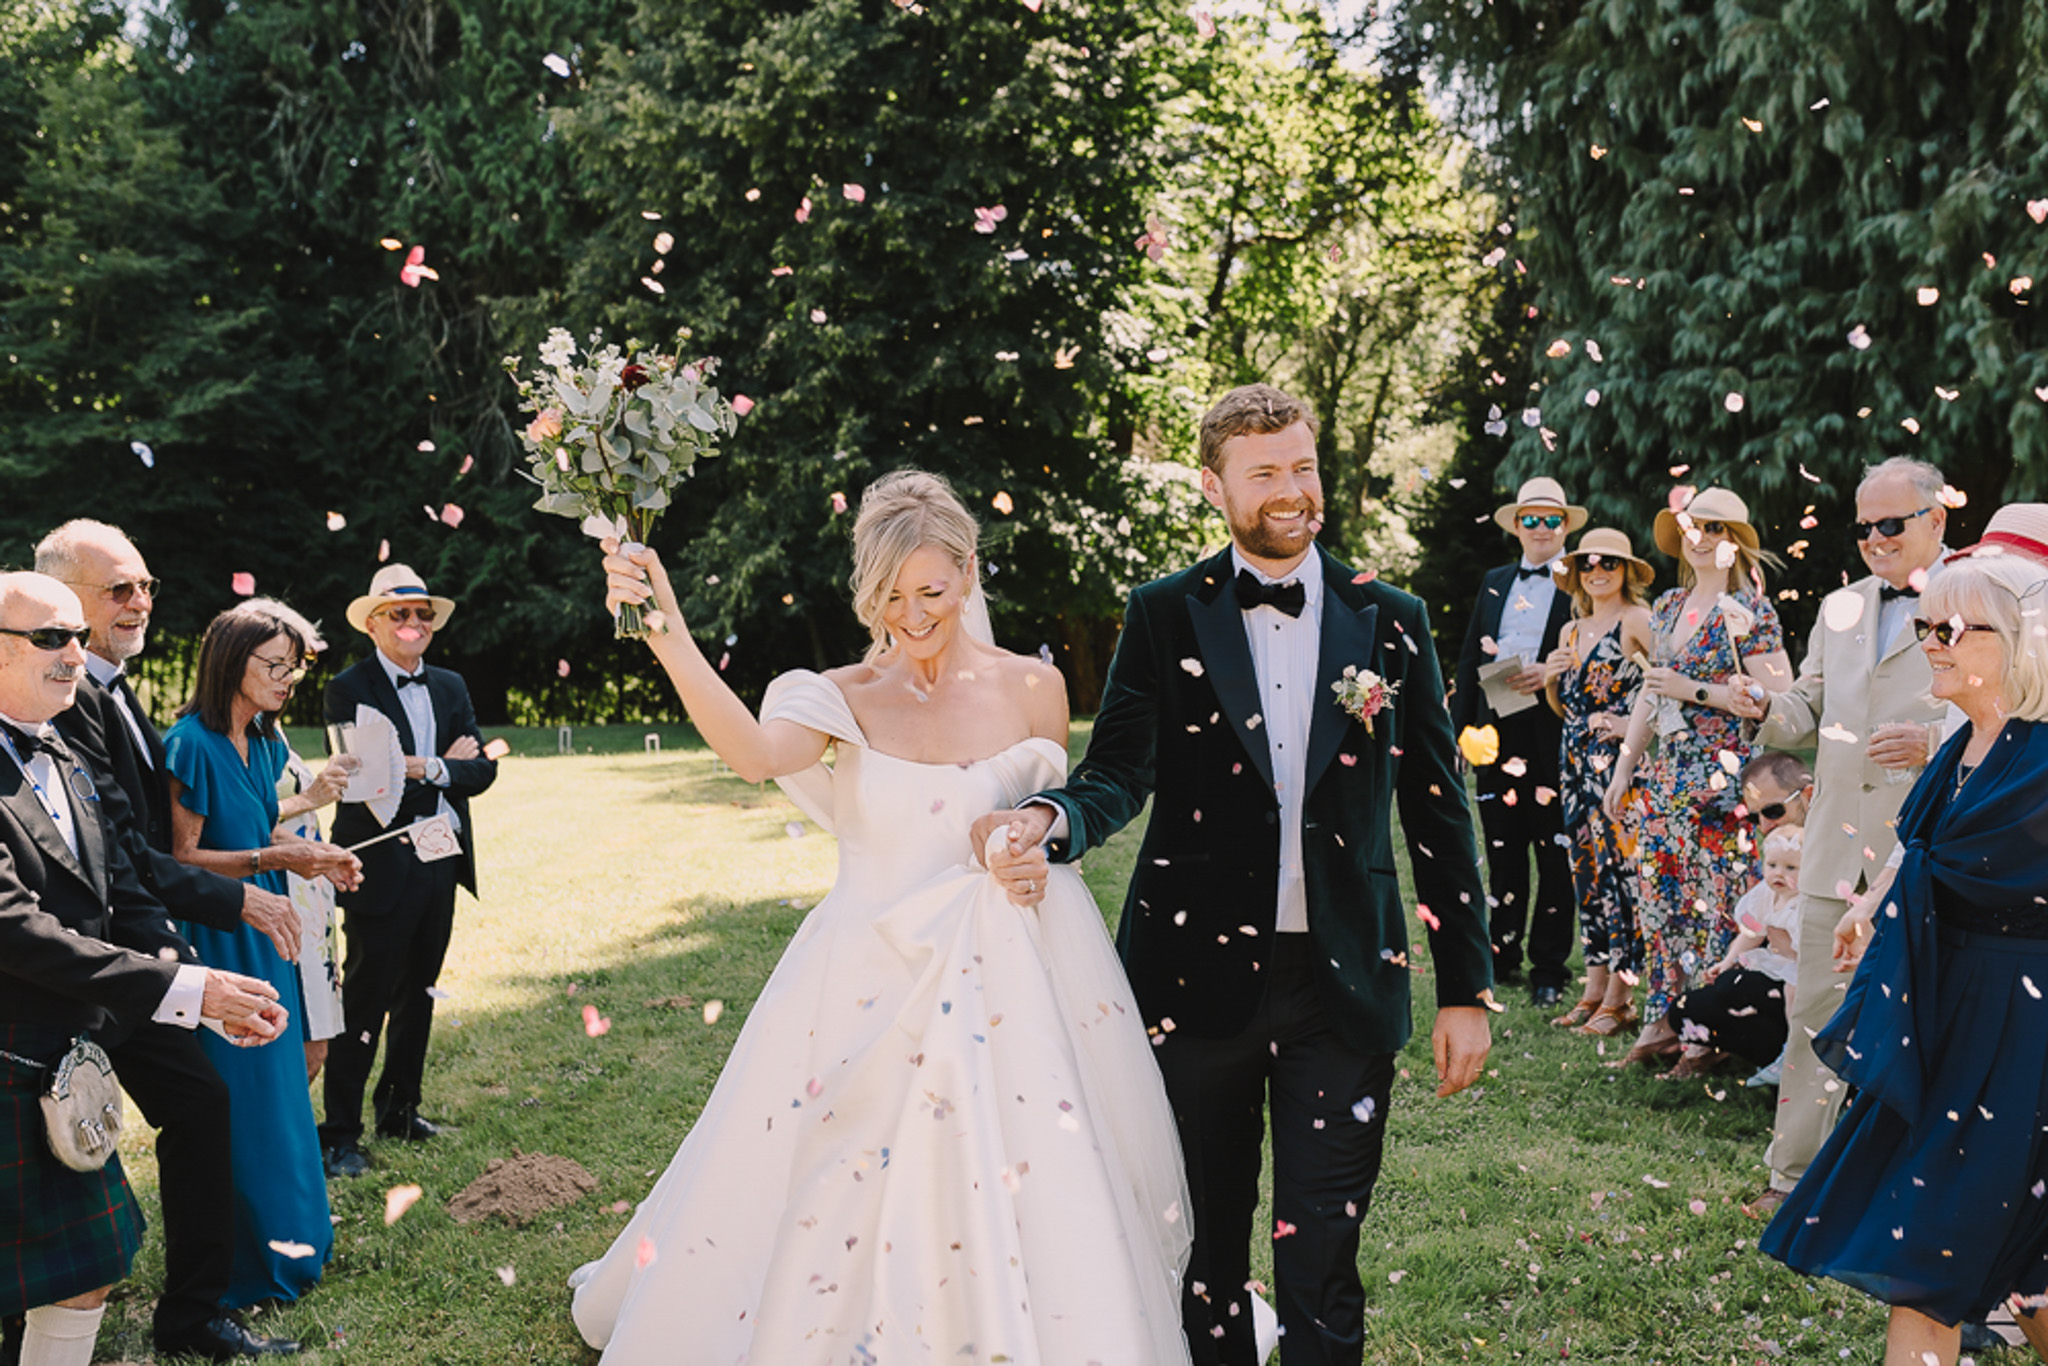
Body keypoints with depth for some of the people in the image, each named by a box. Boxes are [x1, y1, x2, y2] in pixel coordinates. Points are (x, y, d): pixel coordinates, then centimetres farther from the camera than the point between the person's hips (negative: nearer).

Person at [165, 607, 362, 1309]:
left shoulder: (263, 743, 9)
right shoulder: (191, 744, -17)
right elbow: (182, 858, -18)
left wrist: (314, 857, 1)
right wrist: (271, 859, -24)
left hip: (263, 932, 8)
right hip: (216, 939, -8)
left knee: (275, 1080, 14)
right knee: (234, 1091, -1)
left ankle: (286, 1234, 27)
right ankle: (243, 1259, 12)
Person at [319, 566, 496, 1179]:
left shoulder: (450, 686, 11)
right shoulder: (349, 689, -8)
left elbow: (483, 768, 3)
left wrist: (428, 771, -14)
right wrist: (444, 767, -11)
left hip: (442, 864, 7)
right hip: (382, 868, -6)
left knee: (417, 995, 16)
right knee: (364, 1000, -3)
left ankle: (400, 1110, 30)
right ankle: (340, 1133, 5)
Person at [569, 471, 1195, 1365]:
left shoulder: (1030, 689, 0)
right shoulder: (846, 698, -4)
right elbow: (754, 753, -27)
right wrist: (665, 630, -38)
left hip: (1012, 985, 1)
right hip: (874, 984, 0)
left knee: (1027, 1206, 5)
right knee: (841, 1223, 6)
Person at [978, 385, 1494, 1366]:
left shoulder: (1389, 622, 4)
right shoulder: (1165, 616, 2)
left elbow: (1437, 808, 6)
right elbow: (1119, 772, -7)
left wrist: (1466, 989, 4)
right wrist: (1047, 822, -31)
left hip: (1343, 983, 0)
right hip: (1198, 978, 0)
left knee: (1322, 1256, 3)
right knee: (1205, 1244, 13)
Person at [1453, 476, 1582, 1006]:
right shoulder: (1494, 582, 17)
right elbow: (1470, 659, 16)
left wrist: (1552, 674, -18)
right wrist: (1459, 729, 9)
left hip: (1553, 733, -4)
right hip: (1498, 731, 4)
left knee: (1555, 855, 1)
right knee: (1503, 852, 9)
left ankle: (1549, 968, 9)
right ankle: (1501, 956, 18)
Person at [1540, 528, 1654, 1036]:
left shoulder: (1636, 621, -5)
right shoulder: (1571, 630, 17)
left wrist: (1636, 722, -15)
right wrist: (1550, 679, 3)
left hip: (1618, 759, -8)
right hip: (1575, 760, 8)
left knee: (1618, 865, -8)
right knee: (1586, 868, 8)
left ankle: (1619, 999, -4)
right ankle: (1594, 990, 13)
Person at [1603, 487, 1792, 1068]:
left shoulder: (1750, 610, -7)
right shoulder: (1668, 607, 14)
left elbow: (1777, 698, -13)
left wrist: (1695, 690, -15)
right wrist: (1624, 767, 16)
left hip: (1723, 775, -7)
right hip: (1667, 772, 7)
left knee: (1717, 897, -6)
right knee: (1657, 892, 6)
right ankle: (1661, 1021, 12)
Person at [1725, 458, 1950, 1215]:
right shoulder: (1840, 607, 16)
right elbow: (1811, 712, 21)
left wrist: (1934, 742, -21)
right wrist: (1766, 713, -1)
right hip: (1839, 849, 5)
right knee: (1817, 1011, 7)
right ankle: (1794, 1174, 15)